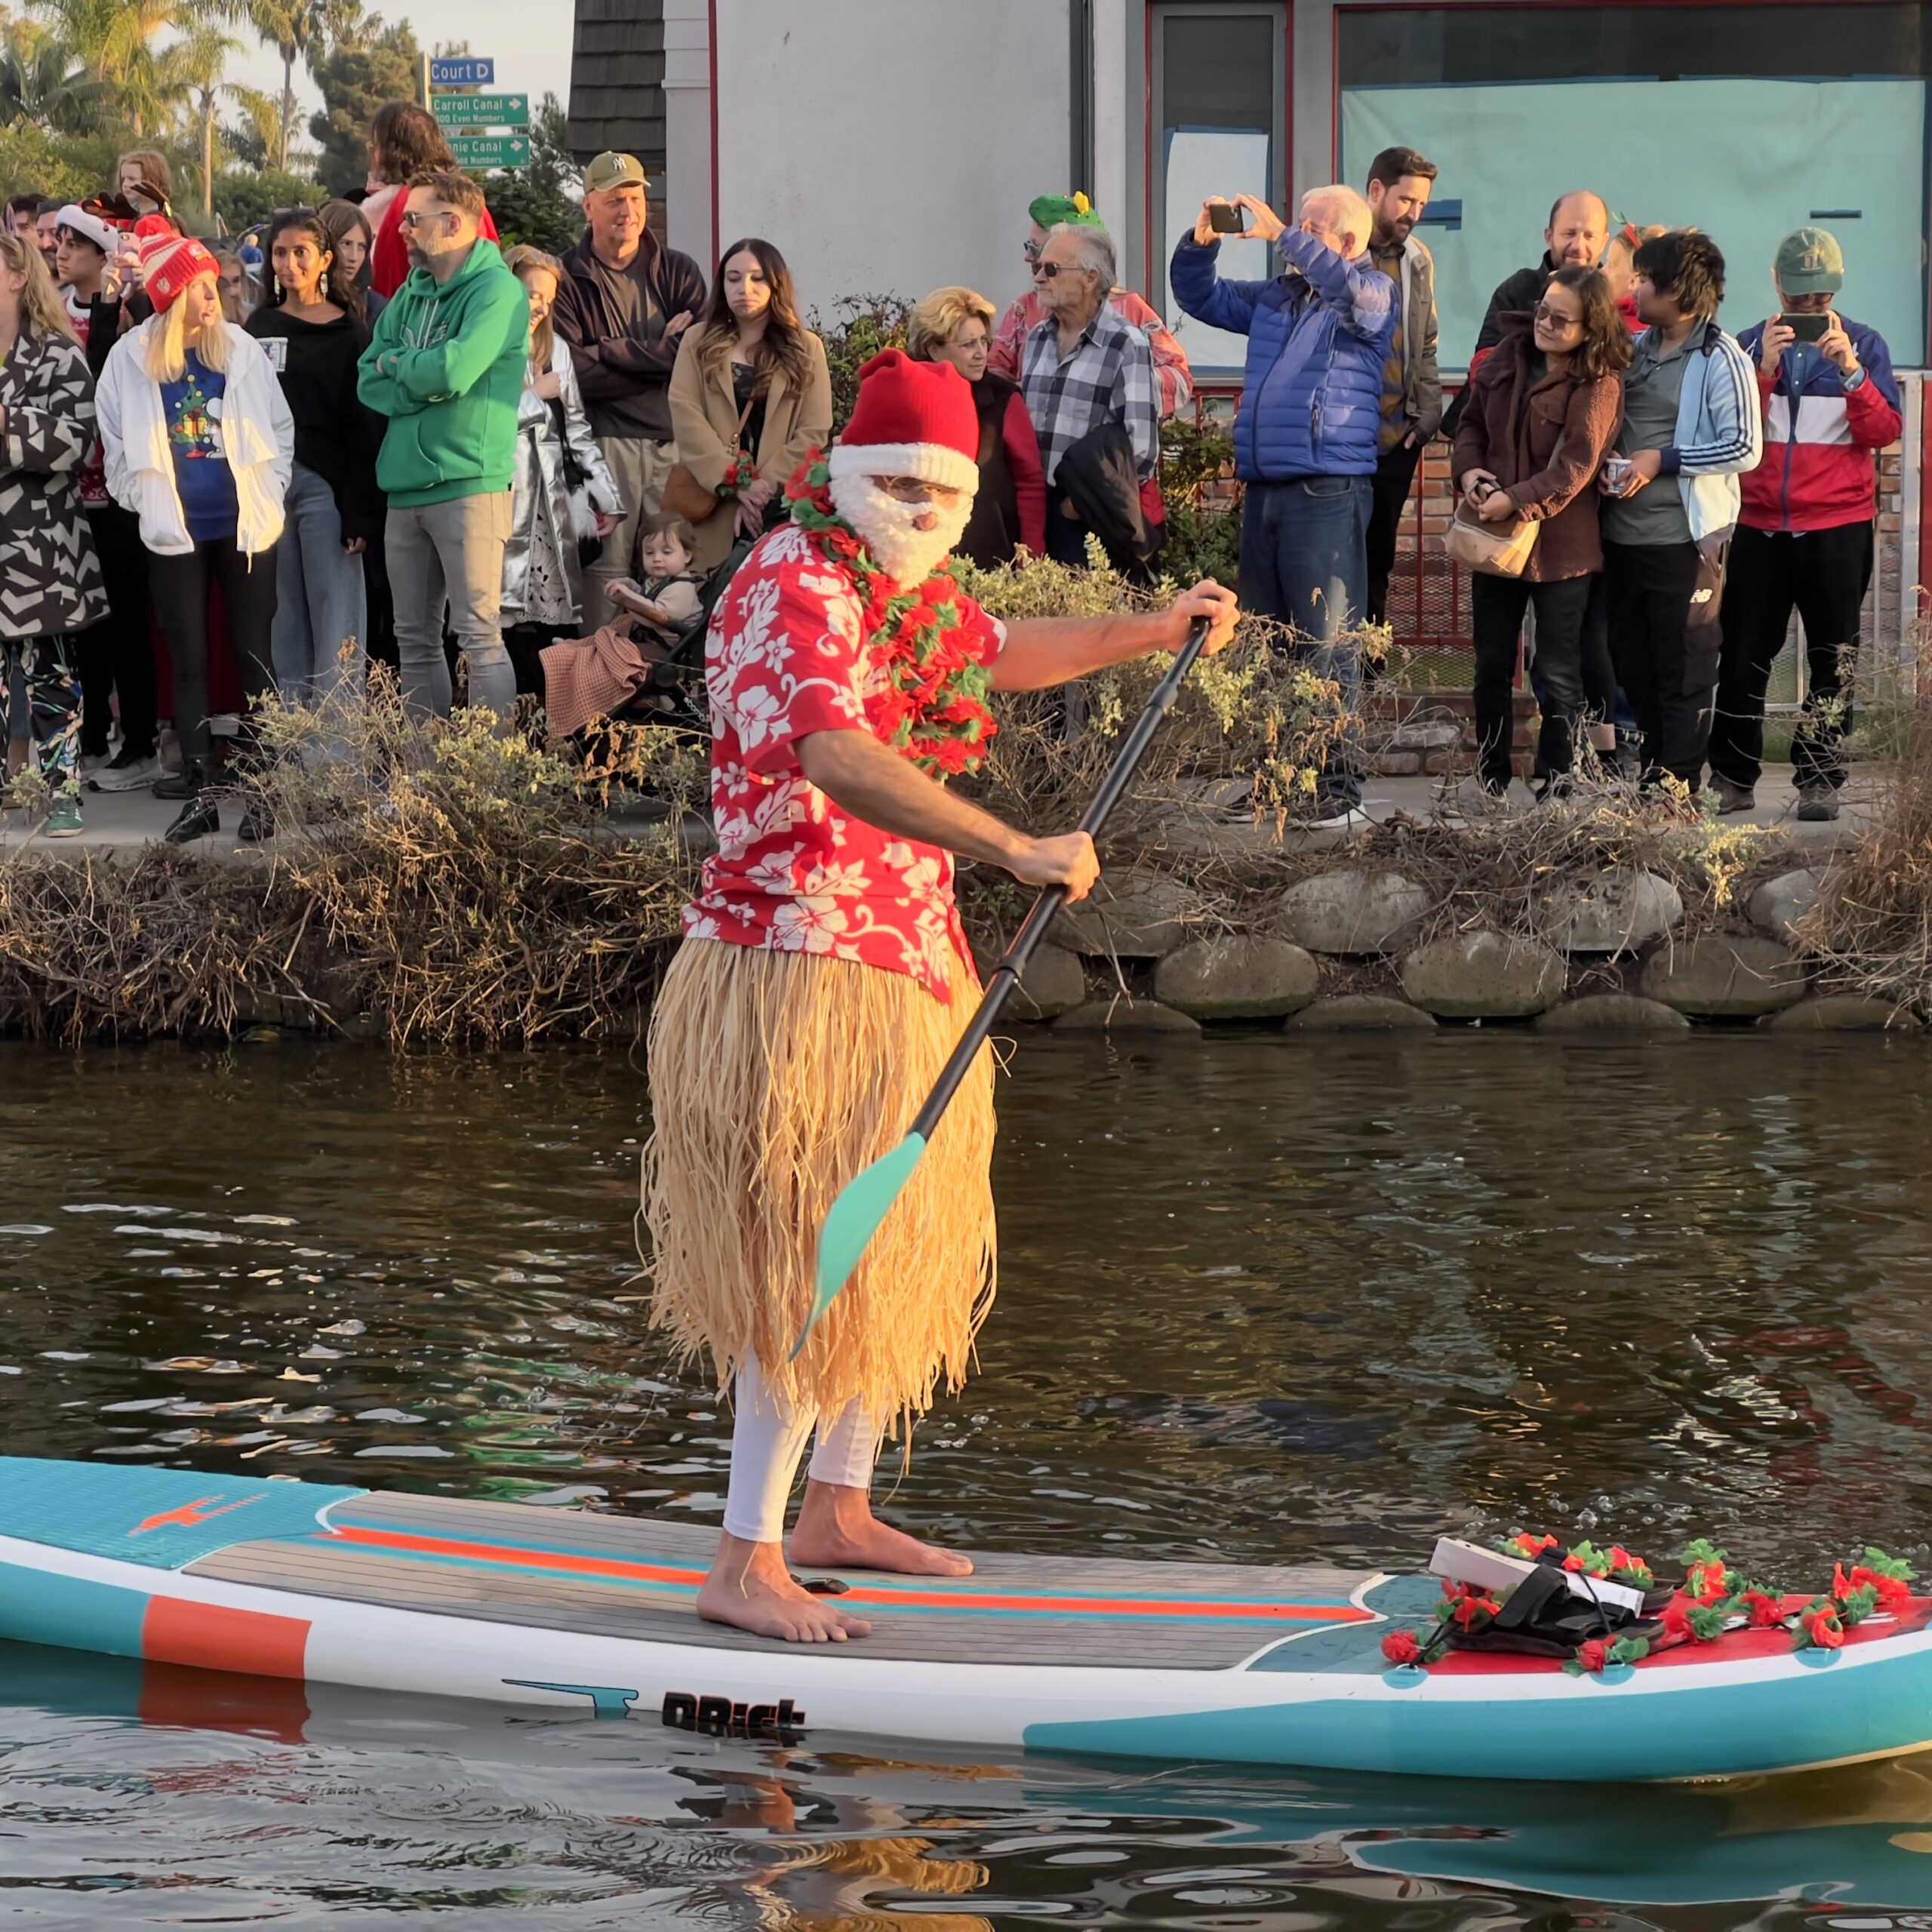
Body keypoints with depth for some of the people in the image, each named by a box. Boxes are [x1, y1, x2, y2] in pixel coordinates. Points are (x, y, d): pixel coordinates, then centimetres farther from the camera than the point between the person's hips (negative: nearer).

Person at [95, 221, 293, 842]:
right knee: (189, 661, 3)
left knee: (254, 657, 2)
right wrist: (146, 504, 0)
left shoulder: (241, 350, -1)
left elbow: (280, 428, 6)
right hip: (175, 533, 0)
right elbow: (117, 446, 5)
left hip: (244, 527, 0)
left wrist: (268, 494, 0)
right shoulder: (131, 359, -2)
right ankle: (199, 795, 7)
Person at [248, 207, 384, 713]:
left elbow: (366, 428, -5)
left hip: (327, 486, -4)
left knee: (335, 619, -6)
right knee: (285, 622, 5)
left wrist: (361, 514, -12)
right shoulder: (260, 328, 14)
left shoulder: (350, 334, 1)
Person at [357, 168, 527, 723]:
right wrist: (424, 381, -9)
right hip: (407, 488, 8)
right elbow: (370, 383, 9)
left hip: (469, 484, -8)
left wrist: (397, 365, -2)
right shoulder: (410, 294, 17)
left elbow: (454, 369, -20)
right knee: (415, 641, 9)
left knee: (479, 635, -9)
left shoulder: (496, 290, -6)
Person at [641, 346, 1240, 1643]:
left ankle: (836, 1512, 31)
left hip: (899, 963, 10)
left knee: (898, 1247, 18)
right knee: (811, 1262, -10)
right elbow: (837, 760, -37)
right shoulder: (797, 588, -19)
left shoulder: (903, 591, 13)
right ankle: (746, 1567, -5)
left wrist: (1156, 631, 35)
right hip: (803, 965, -10)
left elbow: (1001, 654, 37)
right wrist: (1016, 849, -44)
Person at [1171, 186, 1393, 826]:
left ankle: (1339, 790, -10)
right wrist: (1201, 240, 8)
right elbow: (1199, 295, 27)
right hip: (1263, 487, 8)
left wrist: (1281, 236, -24)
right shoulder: (1274, 298, 19)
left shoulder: (1373, 294, -1)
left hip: (1328, 491, -8)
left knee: (1327, 647, -11)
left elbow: (1350, 289, -23)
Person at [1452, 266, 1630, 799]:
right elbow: (1471, 422, 13)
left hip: (1559, 545, -6)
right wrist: (1469, 470, -5)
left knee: (1559, 674, 2)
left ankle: (1555, 788, 10)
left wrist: (1514, 501, -24)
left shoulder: (1598, 384, -14)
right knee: (1492, 667, 14)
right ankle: (1490, 784, 25)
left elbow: (1574, 467, -20)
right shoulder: (1509, 356, 4)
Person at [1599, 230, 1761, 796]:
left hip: (1684, 538, -8)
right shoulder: (1634, 348, 12)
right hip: (1623, 535, 8)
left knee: (1683, 674, -2)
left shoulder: (1721, 361, -10)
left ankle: (1679, 791, 3)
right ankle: (1653, 778, 24)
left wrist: (1661, 461, -16)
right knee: (1633, 666, 14)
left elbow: (1746, 449, -16)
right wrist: (1603, 461, 2)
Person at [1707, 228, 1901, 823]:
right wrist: (1765, 369, -13)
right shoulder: (1749, 345, 7)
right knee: (1743, 656, 2)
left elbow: (1885, 432, -5)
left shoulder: (1863, 345, 4)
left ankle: (1818, 779, 6)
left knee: (1832, 662, 1)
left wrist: (1850, 370, -18)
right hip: (1761, 525, 1)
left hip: (1838, 528, -1)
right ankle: (1733, 778, 8)